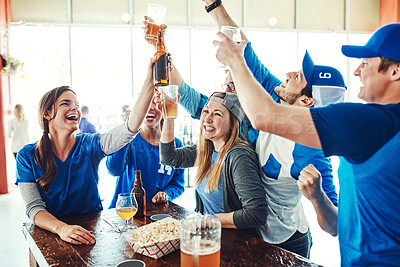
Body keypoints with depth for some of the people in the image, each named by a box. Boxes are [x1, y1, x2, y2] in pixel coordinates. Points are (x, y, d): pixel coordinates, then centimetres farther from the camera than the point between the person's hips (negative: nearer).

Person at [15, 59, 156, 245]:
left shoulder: (88, 145, -4)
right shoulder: (27, 156, -4)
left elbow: (129, 130, -21)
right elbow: (33, 208, -12)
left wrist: (149, 83, -32)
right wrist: (61, 228, -33)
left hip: (93, 229, 1)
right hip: (50, 234, -1)